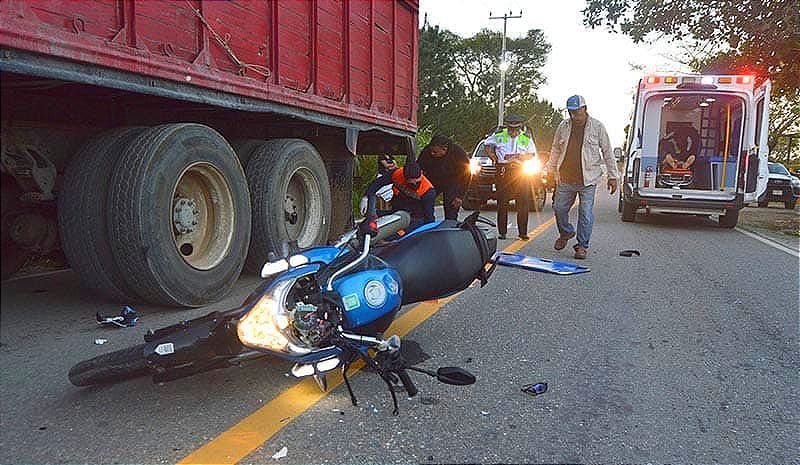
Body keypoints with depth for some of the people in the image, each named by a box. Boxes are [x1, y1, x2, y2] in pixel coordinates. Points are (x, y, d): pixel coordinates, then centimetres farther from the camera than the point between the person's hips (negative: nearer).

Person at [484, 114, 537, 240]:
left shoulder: (526, 138, 9)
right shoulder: (498, 135, 8)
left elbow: (532, 154, 5)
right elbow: (487, 145, 19)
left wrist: (517, 157, -10)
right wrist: (494, 158, 6)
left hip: (520, 172, 0)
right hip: (502, 171, 0)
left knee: (523, 204, -4)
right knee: (502, 203, 0)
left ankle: (523, 232, 3)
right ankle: (502, 232, 6)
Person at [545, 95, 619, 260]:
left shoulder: (597, 127, -2)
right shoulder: (563, 127, 5)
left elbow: (607, 152, 2)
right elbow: (555, 150, 17)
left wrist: (613, 176, 1)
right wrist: (551, 171, 17)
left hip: (588, 180, -3)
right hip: (565, 179, 3)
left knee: (586, 213, -3)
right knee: (559, 208, 8)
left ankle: (582, 245, 9)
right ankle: (566, 233, 35)